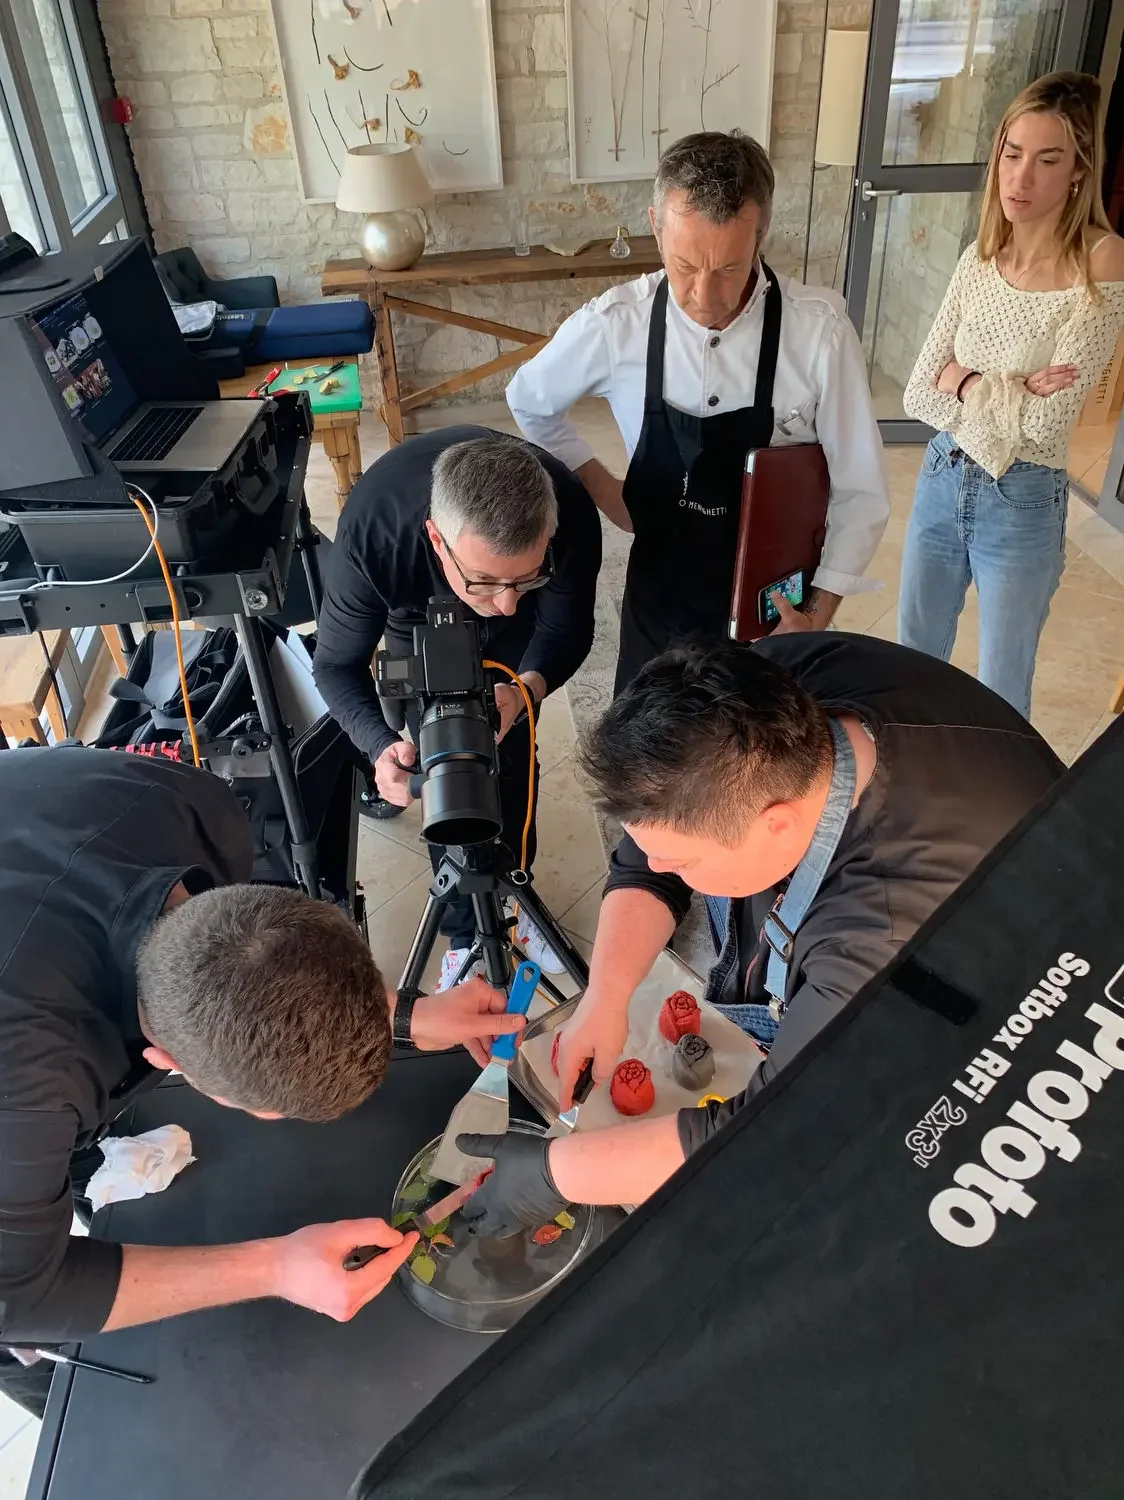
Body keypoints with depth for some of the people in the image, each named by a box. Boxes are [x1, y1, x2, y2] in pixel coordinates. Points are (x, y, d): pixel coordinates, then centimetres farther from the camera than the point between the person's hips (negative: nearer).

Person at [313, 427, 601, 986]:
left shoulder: (570, 516, -40)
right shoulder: (369, 534, -43)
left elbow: (567, 631, -23)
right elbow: (337, 665, -27)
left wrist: (526, 689, -45)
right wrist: (384, 746, -47)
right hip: (420, 623, -1)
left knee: (511, 763, 7)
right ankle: (465, 930, 19)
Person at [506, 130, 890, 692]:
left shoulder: (820, 330, -18)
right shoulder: (613, 325, -15)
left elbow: (860, 492, -9)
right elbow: (529, 402, 6)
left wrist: (819, 616, -13)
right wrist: (600, 486, 2)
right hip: (659, 601, 1)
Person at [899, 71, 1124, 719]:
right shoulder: (980, 258, 0)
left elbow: (1046, 420, -21)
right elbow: (918, 396, -5)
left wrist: (965, 382, -10)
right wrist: (1007, 396, -18)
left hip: (1022, 502, -5)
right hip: (943, 478, 5)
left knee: (1000, 701, 9)